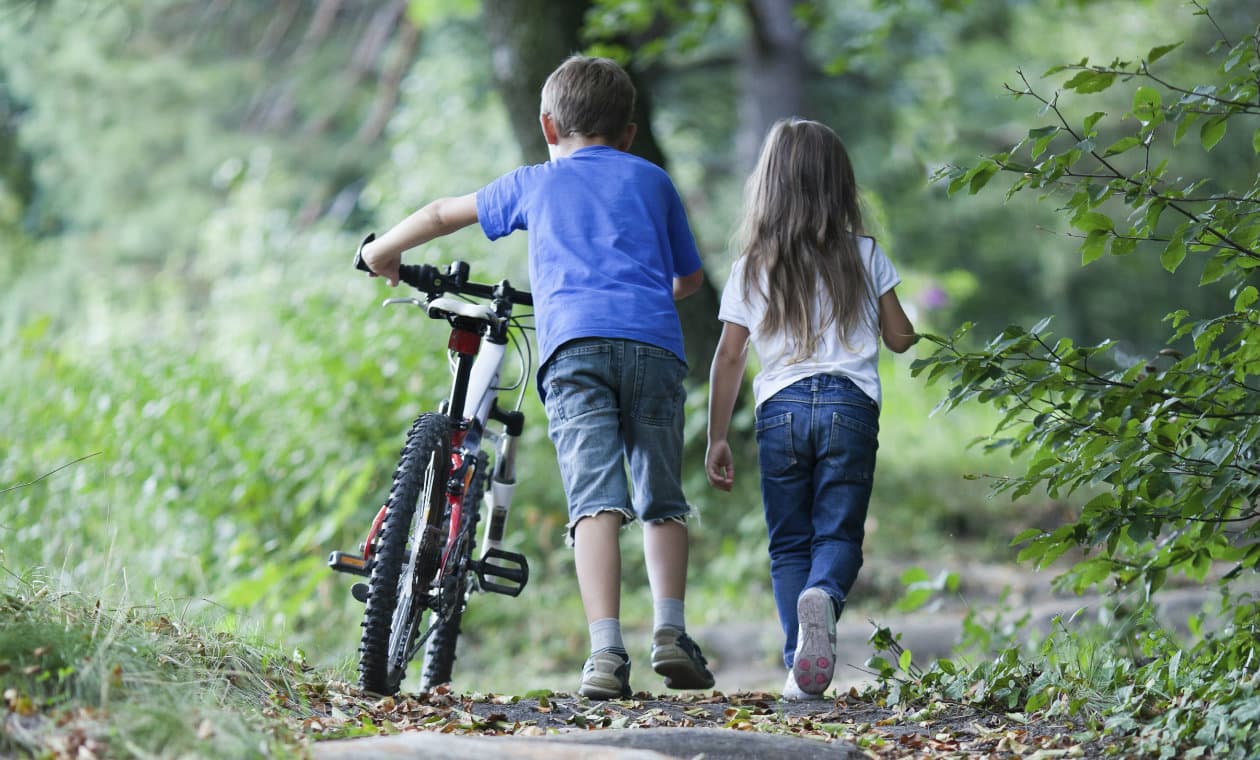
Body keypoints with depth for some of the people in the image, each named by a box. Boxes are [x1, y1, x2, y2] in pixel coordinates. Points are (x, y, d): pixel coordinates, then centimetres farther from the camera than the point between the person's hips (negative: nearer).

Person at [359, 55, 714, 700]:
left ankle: (606, 652, -22)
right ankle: (670, 633, 0)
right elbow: (691, 277, 38)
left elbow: (441, 214, 37)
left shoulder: (535, 182, 26)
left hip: (573, 341, -1)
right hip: (654, 343, 1)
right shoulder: (653, 180, 28)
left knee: (596, 500, -11)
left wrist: (384, 251, 54)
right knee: (662, 499, 13)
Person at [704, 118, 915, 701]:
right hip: (850, 404, 0)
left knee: (789, 543, 8)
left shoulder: (751, 268, 6)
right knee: (838, 533, 2)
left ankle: (800, 666, -6)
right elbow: (900, 339, 13)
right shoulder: (864, 256, 7)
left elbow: (729, 356, 4)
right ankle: (823, 596, -33)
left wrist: (716, 437, 9)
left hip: (780, 407, 0)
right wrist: (903, 327, 37)